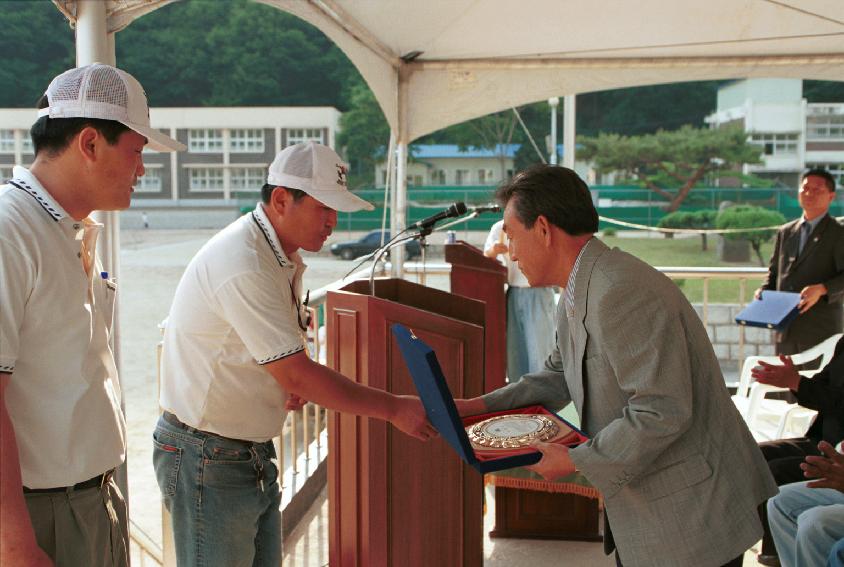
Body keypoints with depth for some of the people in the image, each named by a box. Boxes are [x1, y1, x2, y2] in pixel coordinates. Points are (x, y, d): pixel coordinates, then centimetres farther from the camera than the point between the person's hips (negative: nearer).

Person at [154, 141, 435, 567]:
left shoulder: (284, 258, 8)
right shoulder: (244, 268, -25)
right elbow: (297, 375, -25)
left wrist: (293, 384, -2)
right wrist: (393, 408, -19)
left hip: (253, 452, 9)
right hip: (208, 462, -9)